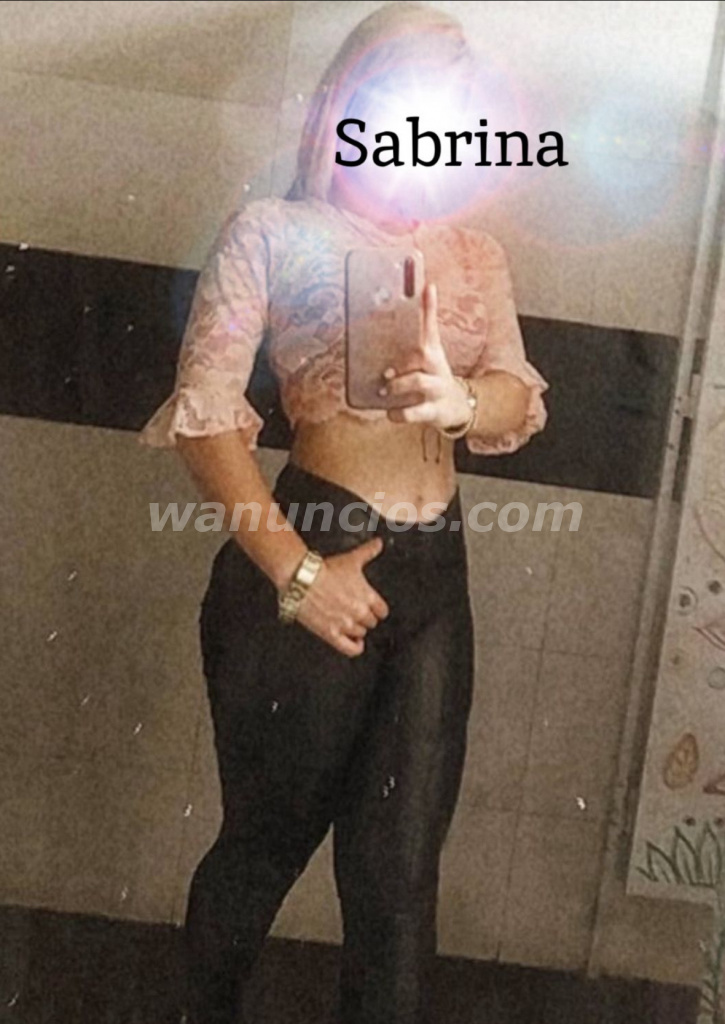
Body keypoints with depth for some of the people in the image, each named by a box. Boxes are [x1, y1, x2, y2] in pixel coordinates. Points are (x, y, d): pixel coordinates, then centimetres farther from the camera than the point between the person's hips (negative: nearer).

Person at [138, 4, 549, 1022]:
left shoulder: (475, 253, 15)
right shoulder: (273, 231, 0)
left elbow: (524, 400, 5)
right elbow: (202, 411, -9)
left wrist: (461, 400, -19)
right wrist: (295, 571, -16)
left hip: (437, 577, 4)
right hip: (307, 566, -4)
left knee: (401, 870, 8)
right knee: (269, 841, 14)